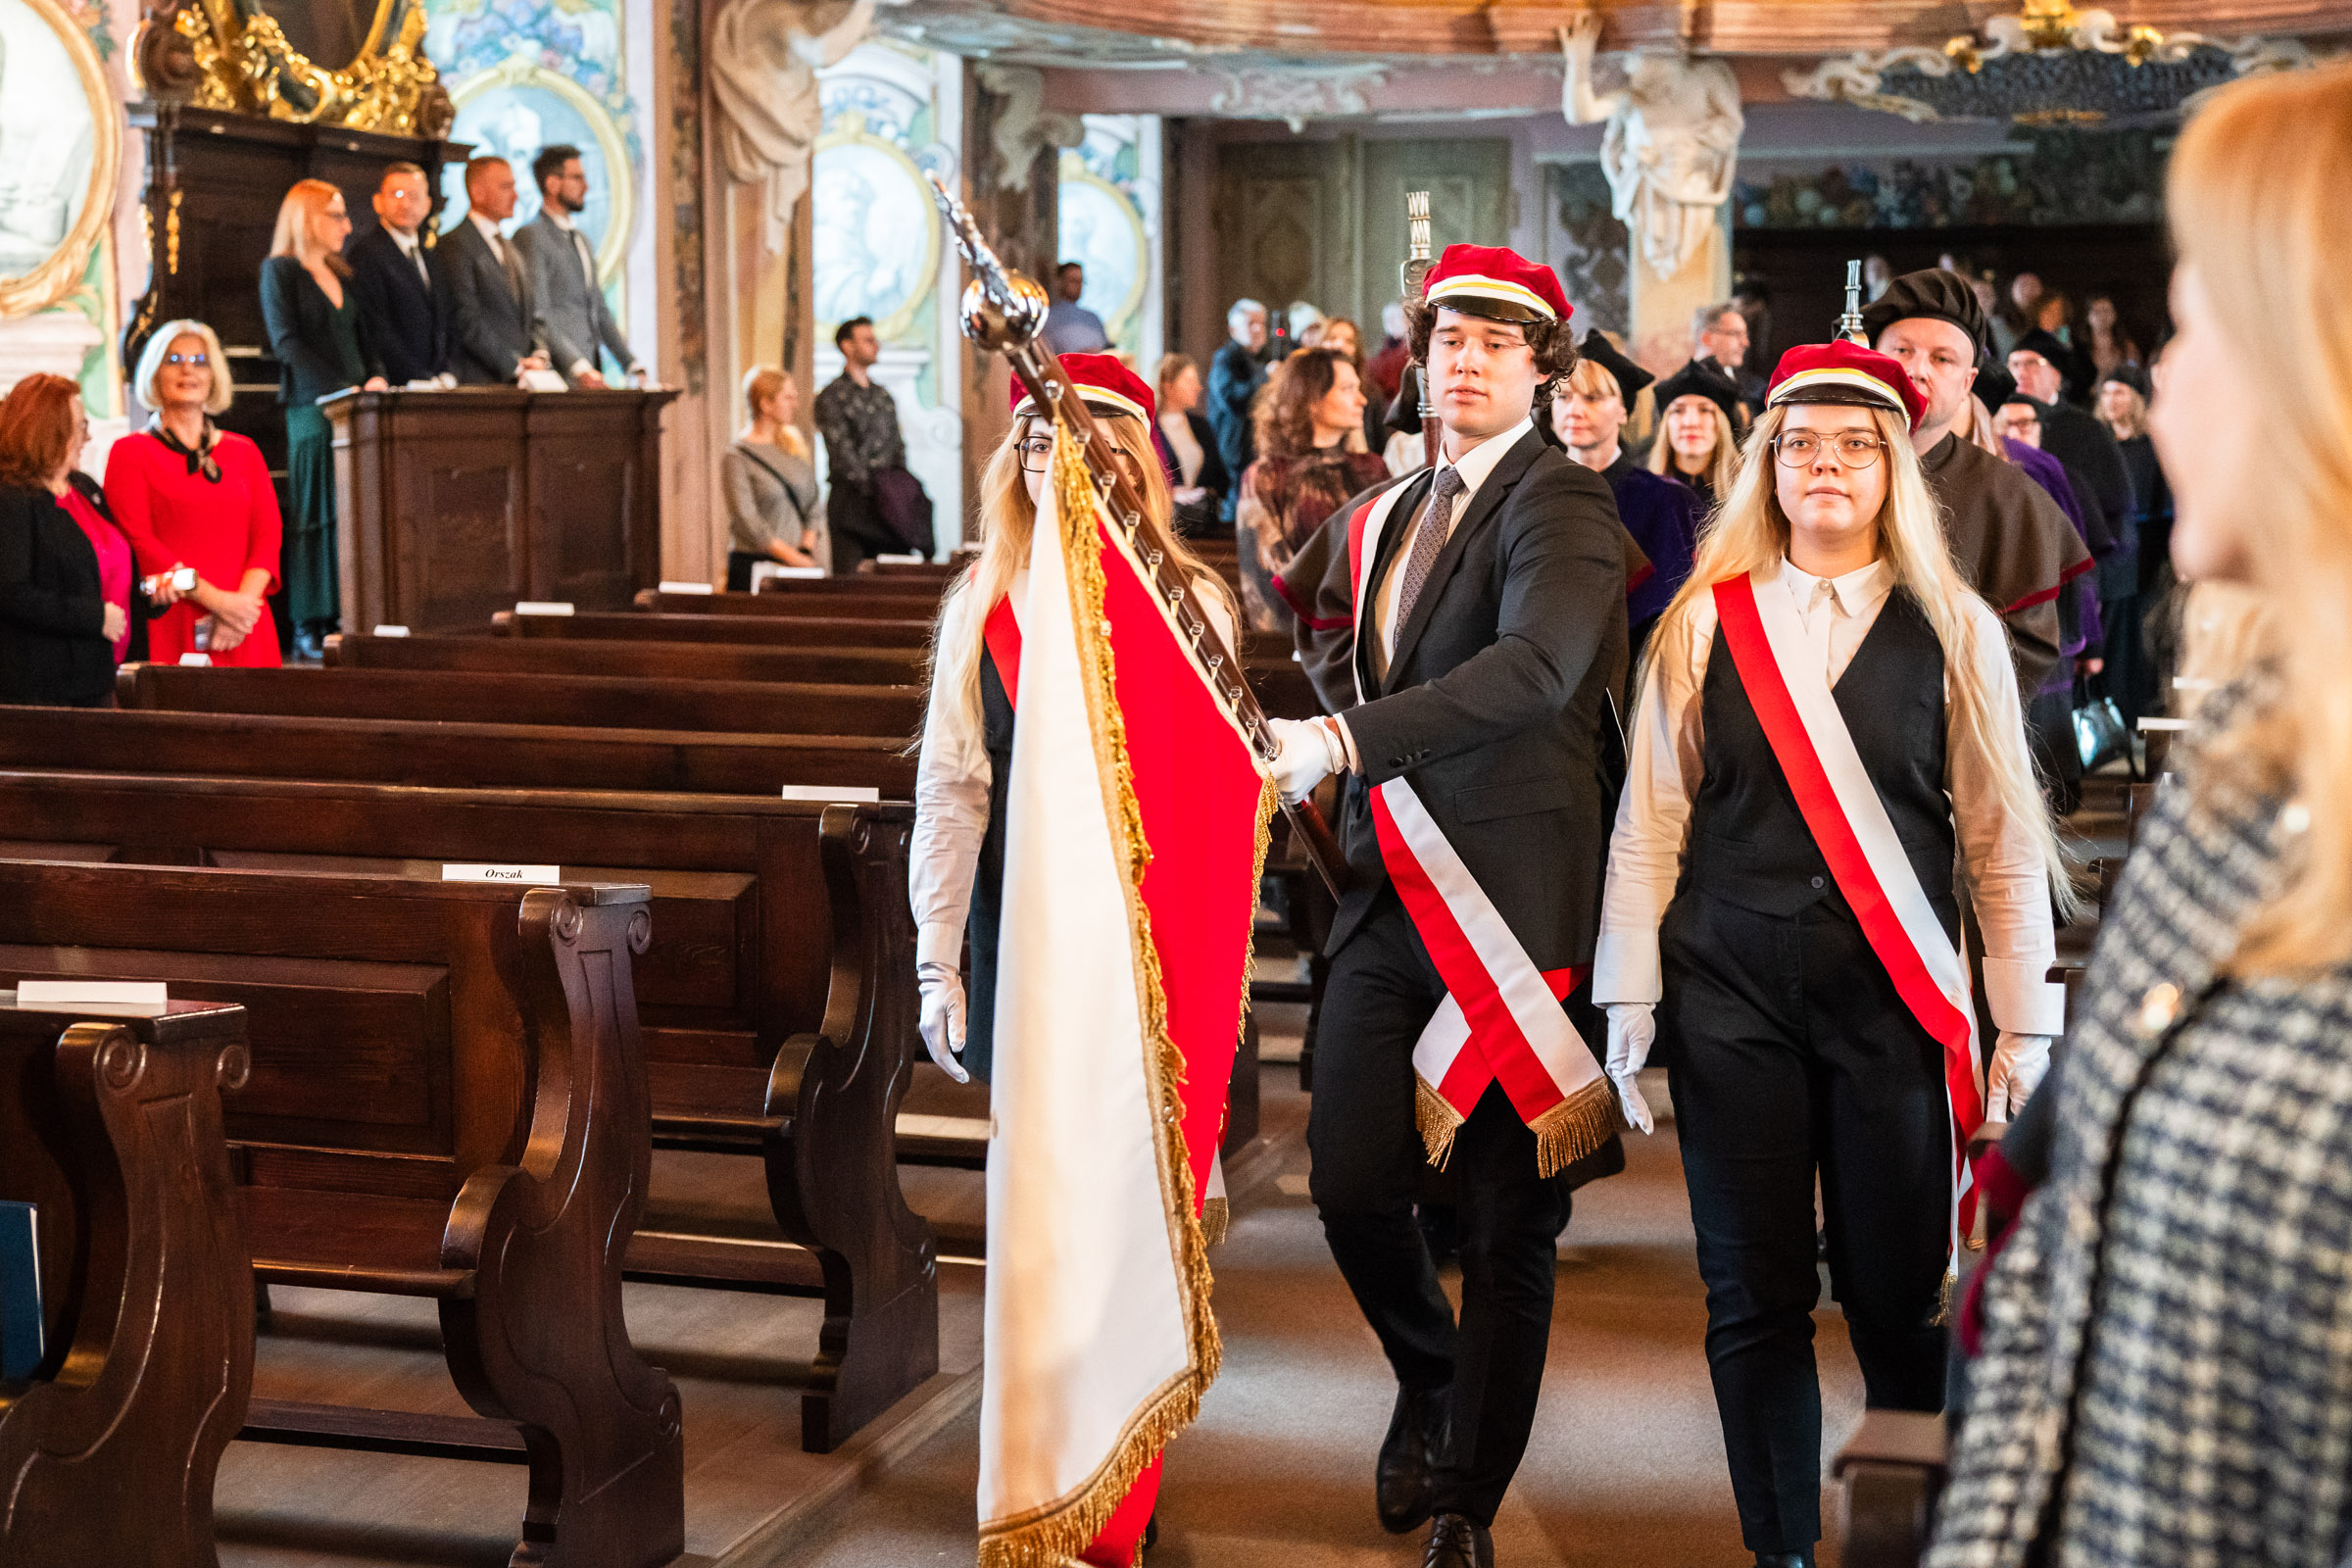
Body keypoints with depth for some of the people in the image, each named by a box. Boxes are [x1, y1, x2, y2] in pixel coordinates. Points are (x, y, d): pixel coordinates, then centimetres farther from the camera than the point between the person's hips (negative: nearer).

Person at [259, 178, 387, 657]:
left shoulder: (341, 275, 20)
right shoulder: (279, 271, -1)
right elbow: (287, 343, -11)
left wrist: (376, 378, -1)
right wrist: (343, 389, -18)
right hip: (312, 409, -6)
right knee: (315, 517, -6)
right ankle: (308, 629, -4)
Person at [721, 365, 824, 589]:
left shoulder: (795, 444, 12)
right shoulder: (736, 456, -6)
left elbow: (812, 501, 16)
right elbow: (745, 520, -12)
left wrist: (807, 546, 1)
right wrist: (790, 555, -14)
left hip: (798, 564, 5)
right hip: (752, 562, -5)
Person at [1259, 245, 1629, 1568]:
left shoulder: (1561, 504, -8)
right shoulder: (1378, 518, 17)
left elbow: (1537, 663, -26)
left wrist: (1349, 741, -33)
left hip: (1516, 898, -6)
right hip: (1392, 894, 6)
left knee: (1510, 1220, 3)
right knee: (1352, 1183, 3)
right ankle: (1433, 1384, 33)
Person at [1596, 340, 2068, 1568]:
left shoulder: (1955, 633, 4)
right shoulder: (1704, 623, 5)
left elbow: (2005, 846, 4)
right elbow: (1648, 826, 5)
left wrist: (2025, 1028, 0)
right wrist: (1630, 1004, 1)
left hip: (1893, 995, -1)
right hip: (1733, 988, 1)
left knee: (1899, 1295, -1)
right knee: (1754, 1295, 5)